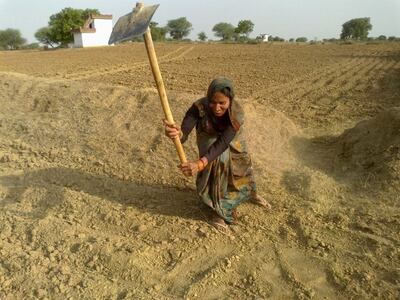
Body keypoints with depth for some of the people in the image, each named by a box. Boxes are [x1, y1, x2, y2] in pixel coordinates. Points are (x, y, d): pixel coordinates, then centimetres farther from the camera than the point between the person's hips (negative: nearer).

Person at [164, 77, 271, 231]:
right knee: (220, 159, -29)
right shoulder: (199, 107, -37)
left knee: (243, 168, 17)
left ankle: (251, 194, 54)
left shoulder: (236, 113, -37)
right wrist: (177, 133, -72)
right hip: (209, 140, -1)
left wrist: (201, 163, -61)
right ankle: (220, 211, -8)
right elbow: (184, 134, -46)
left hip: (232, 142, 2)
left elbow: (223, 142, -47)